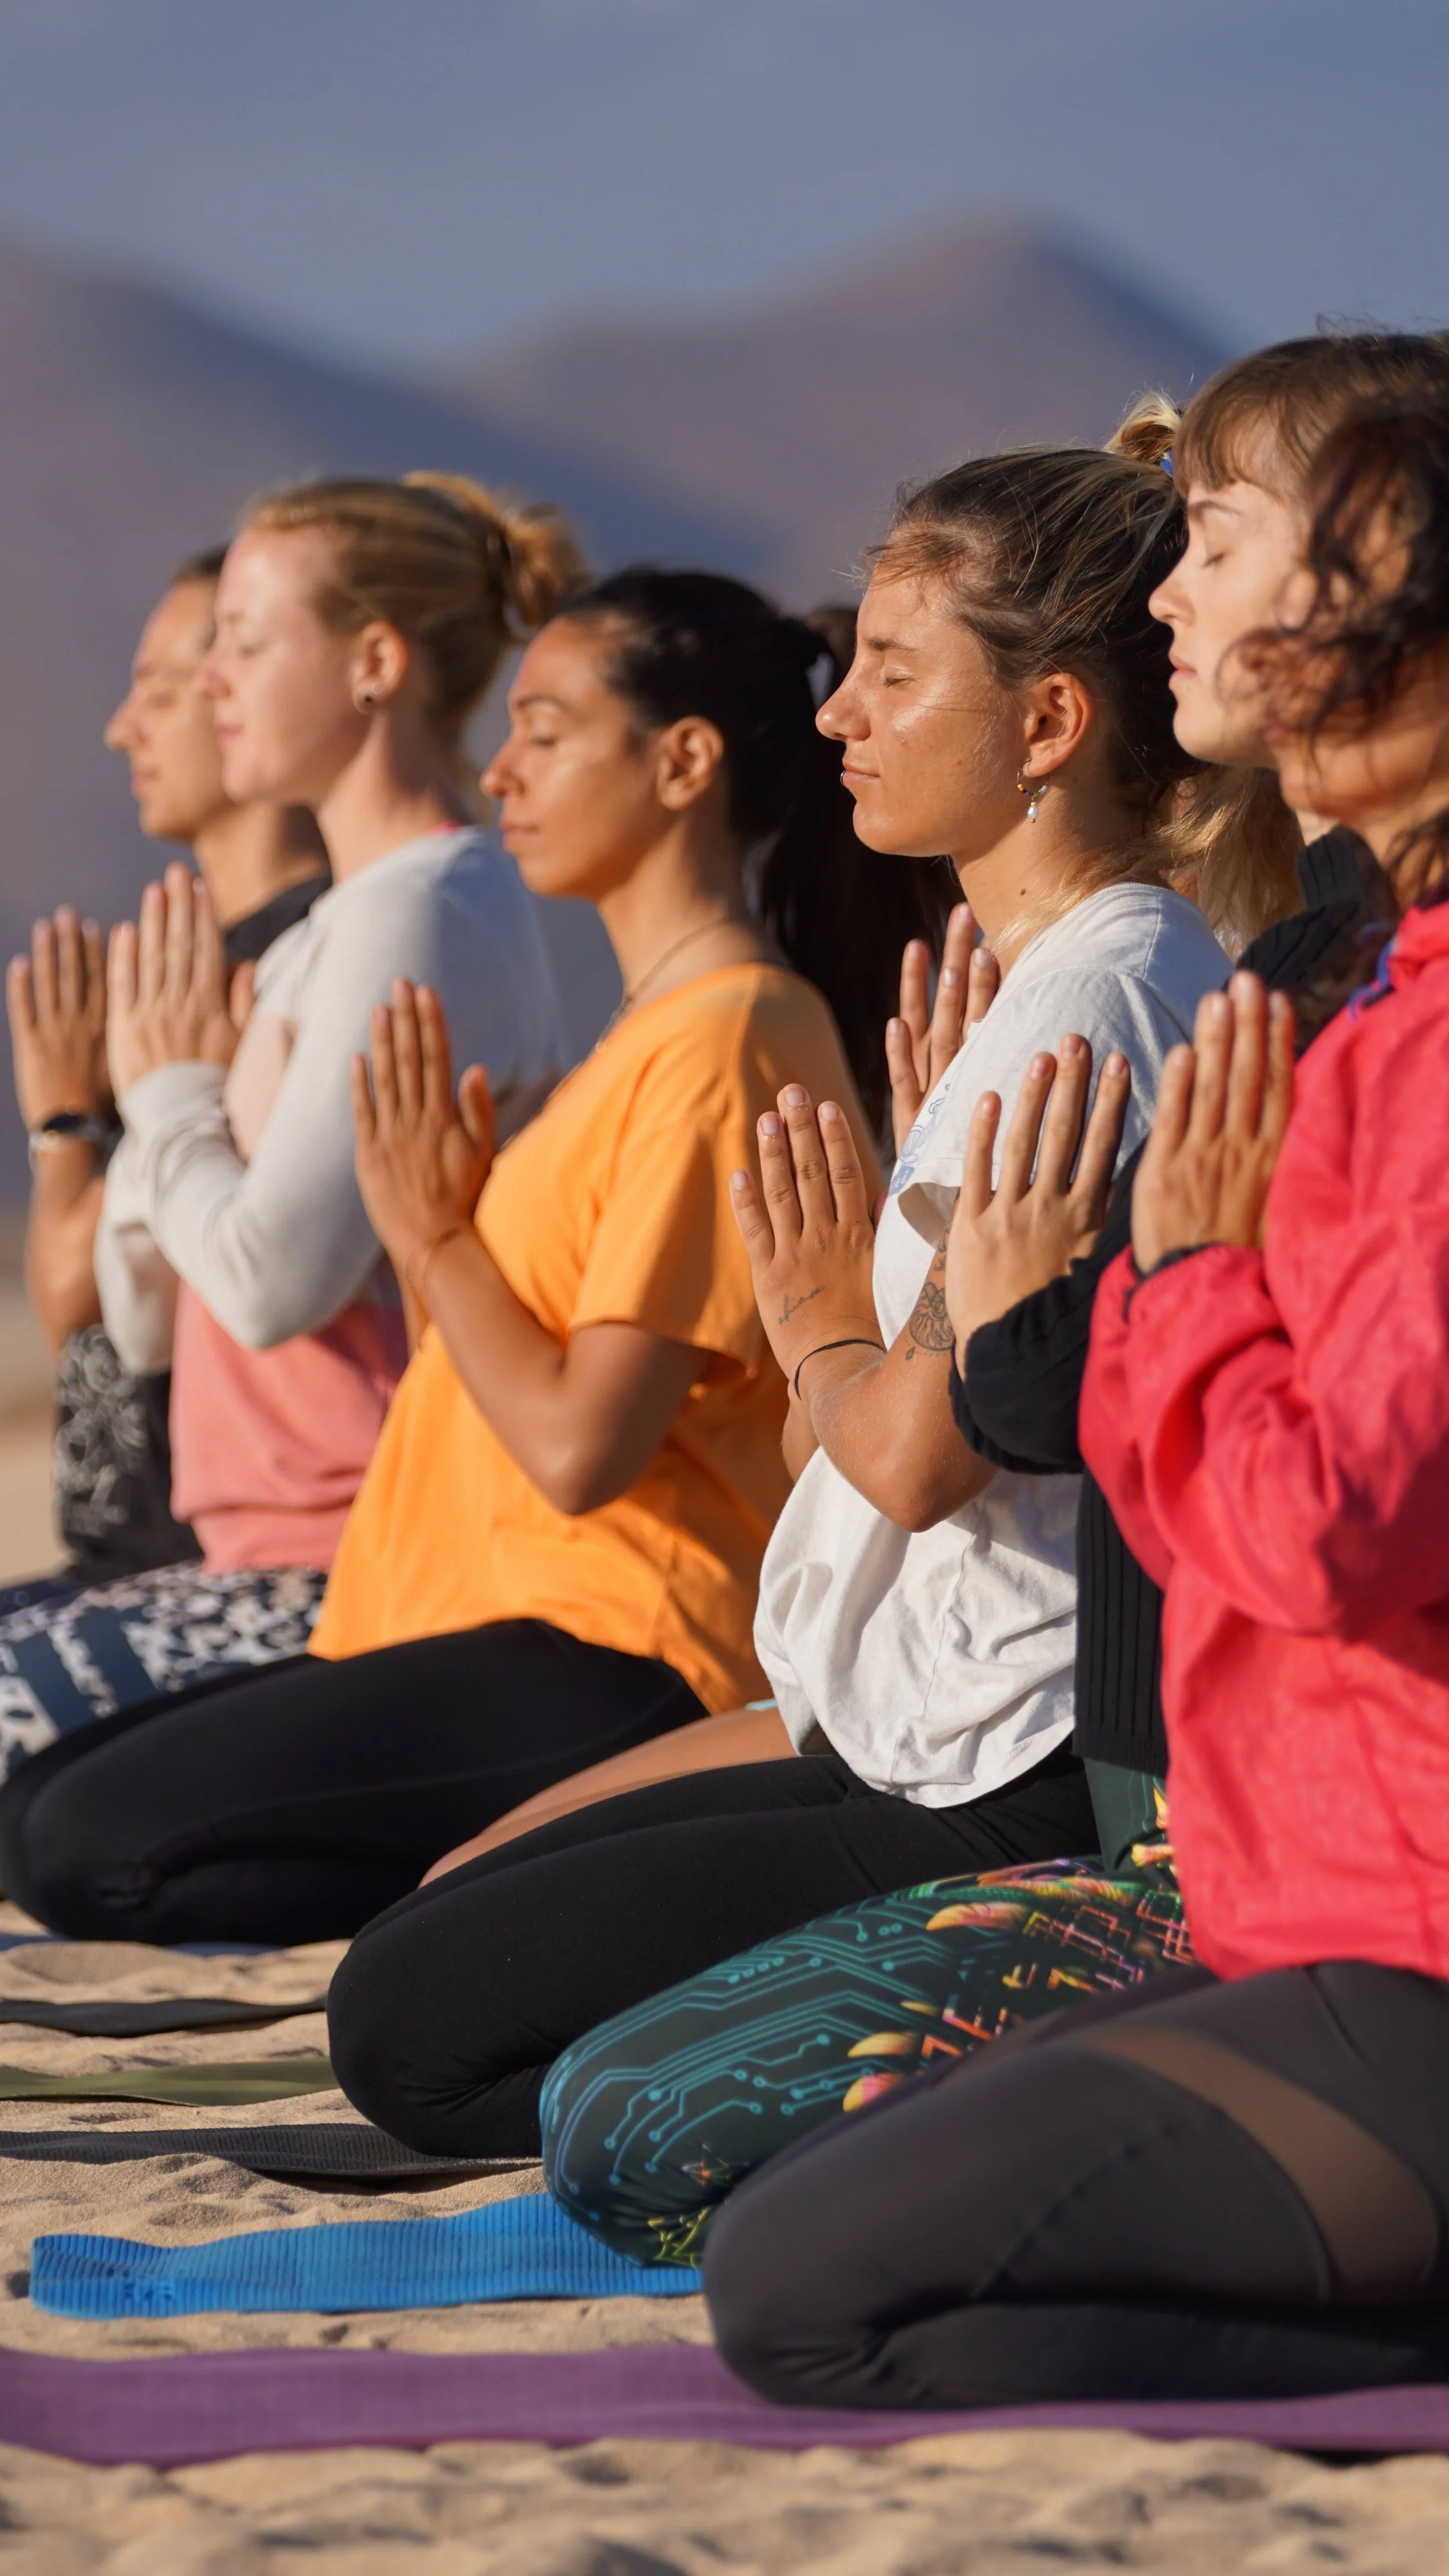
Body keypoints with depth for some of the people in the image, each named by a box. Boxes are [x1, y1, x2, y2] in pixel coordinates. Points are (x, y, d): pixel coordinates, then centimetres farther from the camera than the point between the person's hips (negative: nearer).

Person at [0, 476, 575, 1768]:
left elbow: (273, 1278, -23)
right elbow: (147, 1318, 19)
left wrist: (169, 1094, -5)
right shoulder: (341, 923, 19)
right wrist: (167, 1089, 3)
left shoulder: (416, 916, -12)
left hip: (358, 1578, -10)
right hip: (286, 1554, 10)